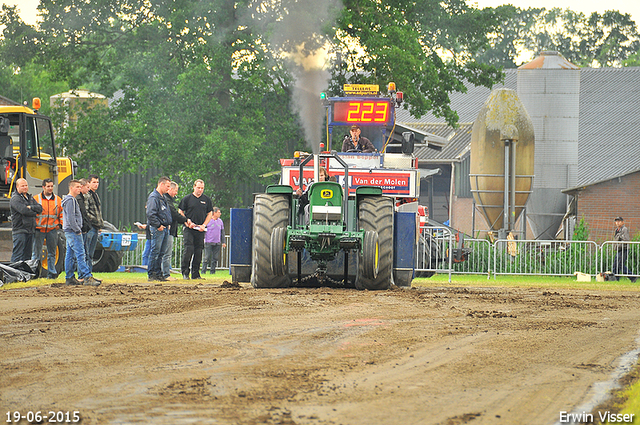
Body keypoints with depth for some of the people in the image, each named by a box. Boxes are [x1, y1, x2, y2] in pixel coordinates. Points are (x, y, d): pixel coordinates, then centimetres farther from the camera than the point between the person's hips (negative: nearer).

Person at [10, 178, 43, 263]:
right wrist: (34, 212, -3)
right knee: (17, 255, -10)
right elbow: (24, 211, -20)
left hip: (30, 230, 8)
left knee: (27, 255, 10)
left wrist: (31, 207, -13)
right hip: (19, 230, -8)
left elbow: (40, 208, 7)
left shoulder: (30, 198, 18)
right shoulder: (15, 199, -7)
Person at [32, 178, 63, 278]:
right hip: (39, 229, -2)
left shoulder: (58, 200, 9)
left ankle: (51, 272, 14)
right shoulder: (36, 199, 2)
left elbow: (62, 214, 16)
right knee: (36, 252, -2)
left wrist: (60, 224, 3)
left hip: (52, 230, 2)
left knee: (52, 253, 8)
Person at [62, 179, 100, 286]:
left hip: (71, 232, 11)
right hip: (73, 231, -11)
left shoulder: (72, 200, 20)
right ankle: (87, 277, -19)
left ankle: (69, 278, 13)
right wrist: (77, 230, -16)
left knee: (70, 255, 10)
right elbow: (70, 218, -19)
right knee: (80, 254, -14)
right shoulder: (70, 200, -13)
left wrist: (78, 229, 18)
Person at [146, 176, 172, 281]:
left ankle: (158, 274, 14)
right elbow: (151, 214, -20)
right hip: (157, 229, -9)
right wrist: (158, 225, -18)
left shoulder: (163, 198, 20)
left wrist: (168, 224, 16)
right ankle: (152, 274, -5)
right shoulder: (153, 197, -11)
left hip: (165, 228, 9)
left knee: (161, 253, 10)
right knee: (155, 252, -8)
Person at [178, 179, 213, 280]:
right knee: (189, 249, -13)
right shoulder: (187, 199, 3)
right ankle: (185, 272, -5)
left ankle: (195, 273, 9)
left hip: (200, 230, 3)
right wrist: (187, 223, -9)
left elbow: (209, 214, 14)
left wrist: (204, 225, -1)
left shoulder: (206, 200, 10)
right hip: (189, 229, -3)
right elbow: (180, 212, 5)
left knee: (198, 252, 2)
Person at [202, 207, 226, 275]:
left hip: (217, 243, 5)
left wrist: (223, 242, 15)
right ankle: (203, 271, -3)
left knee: (215, 258, 3)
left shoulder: (220, 221, 13)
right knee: (207, 257, -8)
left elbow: (222, 232, 19)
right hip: (209, 243, -5)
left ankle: (212, 271, 9)